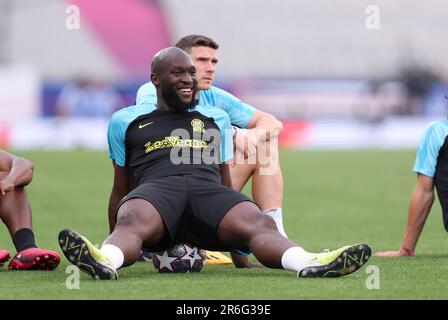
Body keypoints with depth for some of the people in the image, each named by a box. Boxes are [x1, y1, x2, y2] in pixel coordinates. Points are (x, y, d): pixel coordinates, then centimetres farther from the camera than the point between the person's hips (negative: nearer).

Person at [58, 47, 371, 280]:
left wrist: (238, 248, 31)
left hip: (209, 189, 2)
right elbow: (120, 189, 30)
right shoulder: (127, 121, 25)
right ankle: (105, 261, -77)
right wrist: (110, 242, 29)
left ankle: (310, 263, -65)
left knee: (260, 224, -35)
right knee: (131, 221, -42)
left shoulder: (216, 119, 32)